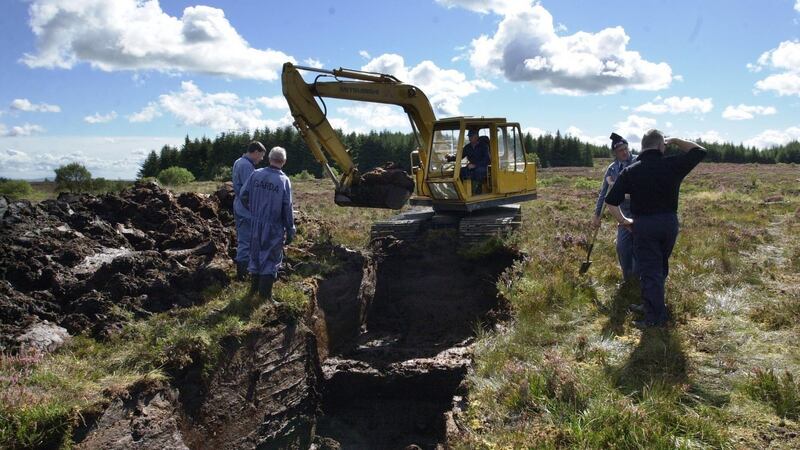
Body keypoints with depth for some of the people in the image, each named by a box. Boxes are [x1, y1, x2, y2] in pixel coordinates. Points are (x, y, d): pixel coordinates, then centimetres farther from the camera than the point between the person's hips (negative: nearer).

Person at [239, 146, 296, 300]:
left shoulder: (256, 174, -5)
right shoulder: (284, 180, -14)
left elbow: (244, 195, -1)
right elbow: (287, 209, -13)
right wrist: (290, 231, -4)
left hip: (256, 224, 4)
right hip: (274, 227, -4)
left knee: (256, 254, 19)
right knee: (270, 259, 7)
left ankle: (255, 287, 33)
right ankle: (264, 295, 9)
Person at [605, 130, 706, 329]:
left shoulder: (630, 171, -6)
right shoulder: (672, 165, -4)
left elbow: (611, 202, -7)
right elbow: (699, 152, 13)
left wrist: (623, 220, 7)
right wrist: (675, 141, 12)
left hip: (643, 225, -2)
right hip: (669, 222, 2)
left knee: (650, 270, 2)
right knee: (661, 267, 19)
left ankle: (656, 317, 2)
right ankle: (651, 304, 30)